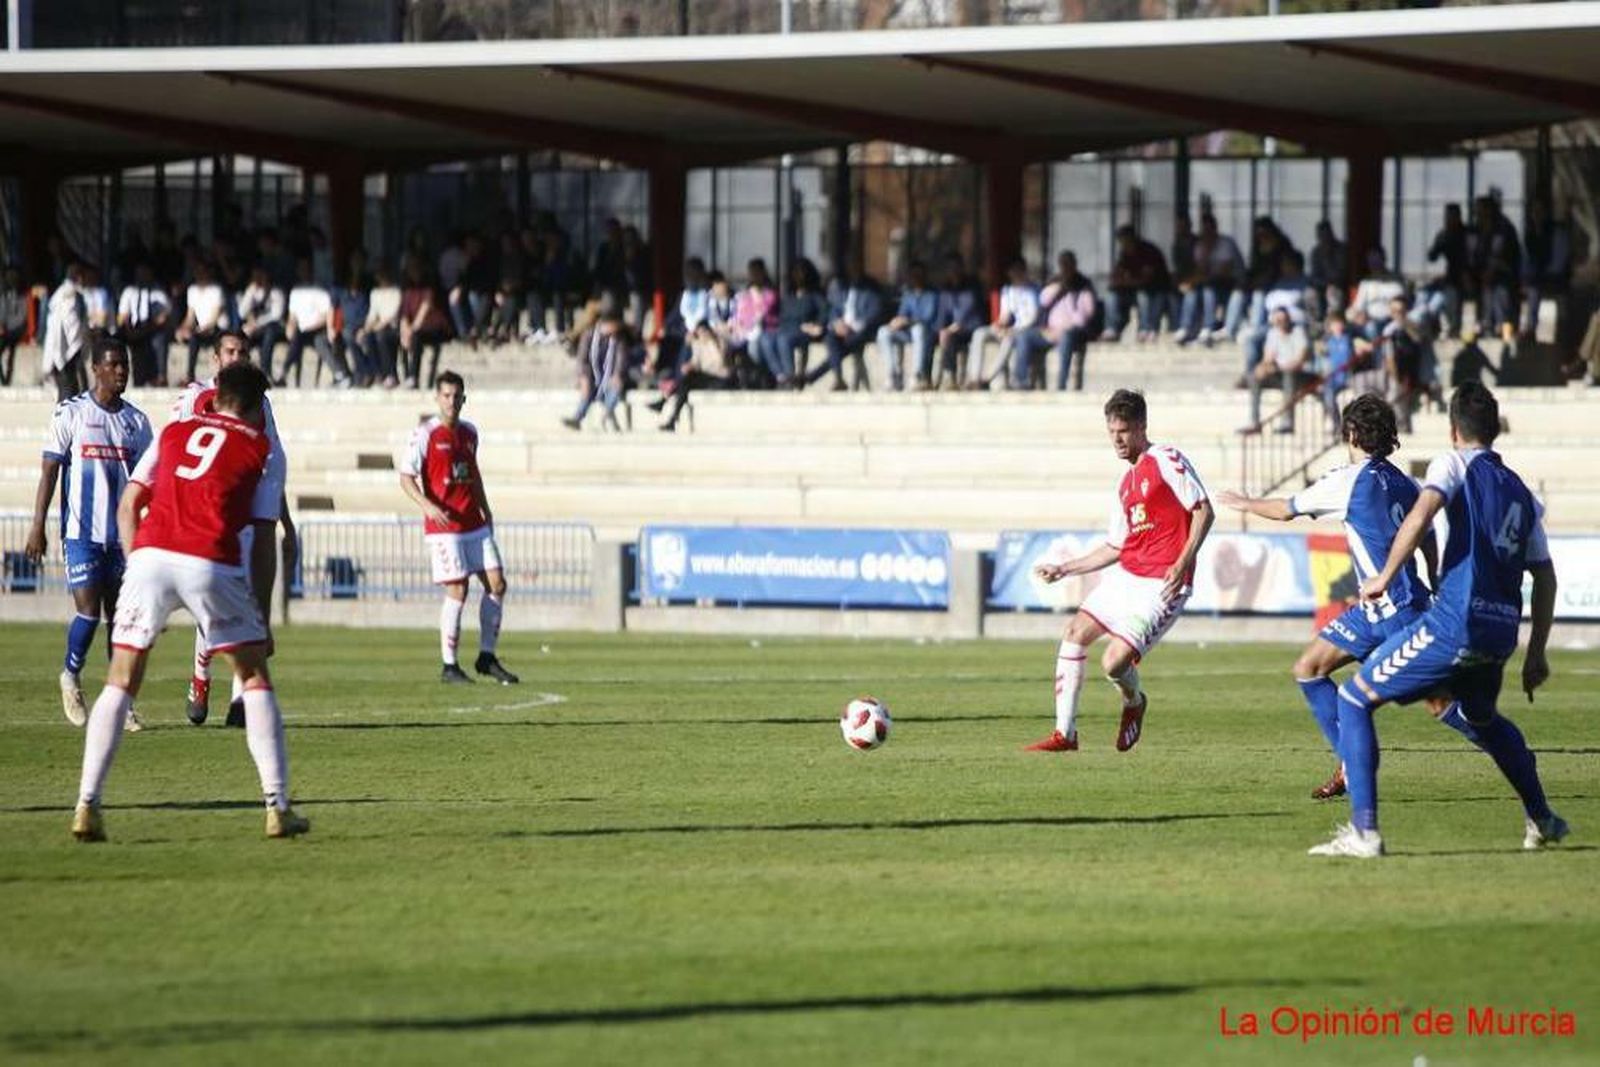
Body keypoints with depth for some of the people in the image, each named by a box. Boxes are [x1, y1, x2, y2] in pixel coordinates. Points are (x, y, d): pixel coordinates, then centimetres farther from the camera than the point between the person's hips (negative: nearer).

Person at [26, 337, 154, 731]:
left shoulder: (136, 422, 10)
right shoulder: (70, 414, -2)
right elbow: (50, 471, -2)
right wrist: (38, 527, -6)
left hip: (123, 532, 4)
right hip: (82, 531, -4)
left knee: (121, 613, 3)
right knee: (89, 611, -11)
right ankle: (71, 677, 14)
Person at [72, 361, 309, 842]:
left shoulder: (174, 432, 24)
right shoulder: (261, 449, 16)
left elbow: (127, 505, 17)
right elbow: (263, 540, 11)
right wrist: (262, 615, 16)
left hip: (149, 554, 2)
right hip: (212, 564, -2)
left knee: (121, 682, 9)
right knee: (255, 677, 14)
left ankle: (87, 806, -3)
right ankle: (278, 807, 9)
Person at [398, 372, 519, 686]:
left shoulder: (469, 432, 12)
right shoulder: (426, 435, -7)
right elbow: (406, 477, -9)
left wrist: (485, 509, 23)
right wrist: (428, 506, -23)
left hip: (475, 524, 7)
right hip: (443, 526, -7)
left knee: (496, 584, 2)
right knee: (457, 591, -10)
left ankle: (487, 657, 13)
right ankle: (449, 666, -1)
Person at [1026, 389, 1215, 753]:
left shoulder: (1166, 461, -6)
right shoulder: (1127, 483, 19)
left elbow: (1204, 511, -12)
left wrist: (1182, 564, -22)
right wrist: (1064, 569, 21)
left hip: (1161, 586, -9)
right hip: (1125, 575, 9)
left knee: (1115, 661, -16)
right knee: (1075, 634, 0)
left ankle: (1134, 704, 19)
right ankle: (1065, 733, 6)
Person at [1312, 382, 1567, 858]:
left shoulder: (1455, 464, 2)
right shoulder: (1521, 492, 20)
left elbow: (1420, 515, -18)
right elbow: (1544, 577, 21)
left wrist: (1386, 577, -12)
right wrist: (1536, 654, 26)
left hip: (1455, 624, -7)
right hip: (1501, 632, 7)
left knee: (1354, 700, 2)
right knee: (1482, 719, 36)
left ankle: (1364, 831, -9)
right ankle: (1541, 820, 41)